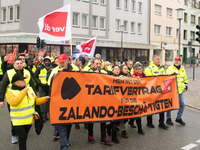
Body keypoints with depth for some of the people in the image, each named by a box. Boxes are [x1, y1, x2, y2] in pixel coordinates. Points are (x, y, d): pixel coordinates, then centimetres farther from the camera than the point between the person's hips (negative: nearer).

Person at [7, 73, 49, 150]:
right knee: (22, 137, -6)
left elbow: (36, 101, 17)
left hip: (29, 120, 6)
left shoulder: (29, 89, 8)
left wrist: (45, 99, 1)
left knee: (24, 137, 18)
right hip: (18, 121, -6)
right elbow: (13, 102, -33)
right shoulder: (11, 92, -12)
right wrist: (23, 92, -26)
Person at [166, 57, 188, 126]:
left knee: (182, 104, 6)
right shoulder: (170, 68, -2)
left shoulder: (182, 69, 14)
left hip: (180, 90, 5)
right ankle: (168, 119, 15)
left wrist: (186, 87, 17)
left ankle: (178, 118, 22)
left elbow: (185, 79, 22)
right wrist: (174, 74, -27)